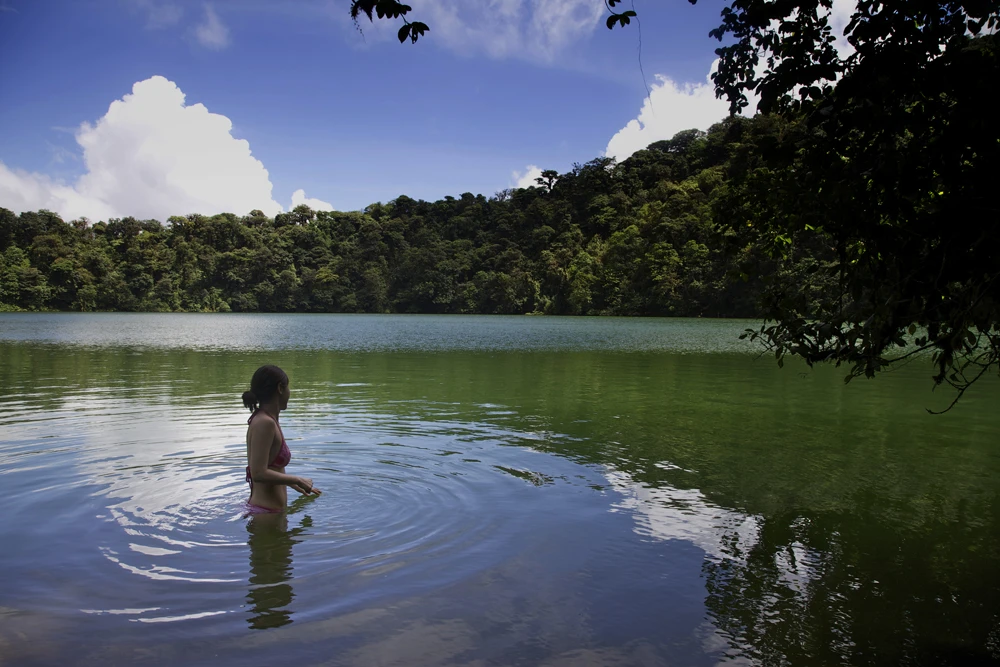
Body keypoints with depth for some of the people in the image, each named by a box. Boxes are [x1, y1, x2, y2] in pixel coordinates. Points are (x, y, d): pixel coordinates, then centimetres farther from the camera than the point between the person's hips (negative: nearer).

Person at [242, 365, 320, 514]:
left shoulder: (261, 419, 12)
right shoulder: (264, 423, -18)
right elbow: (259, 473, -24)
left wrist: (296, 486, 30)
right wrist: (298, 480, -13)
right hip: (266, 511, -10)